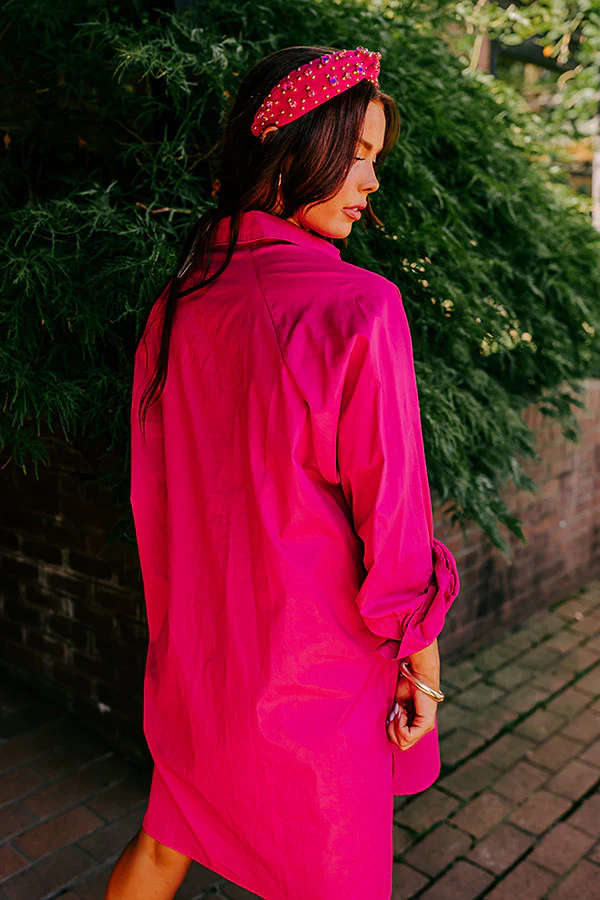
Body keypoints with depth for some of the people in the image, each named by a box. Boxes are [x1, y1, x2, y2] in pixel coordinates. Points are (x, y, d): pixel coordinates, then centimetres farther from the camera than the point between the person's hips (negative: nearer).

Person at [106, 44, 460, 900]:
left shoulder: (178, 301, -2)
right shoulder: (357, 308, -22)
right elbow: (392, 511, -18)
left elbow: (155, 488, 6)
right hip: (314, 668, -6)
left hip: (192, 650, 6)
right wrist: (422, 660, -3)